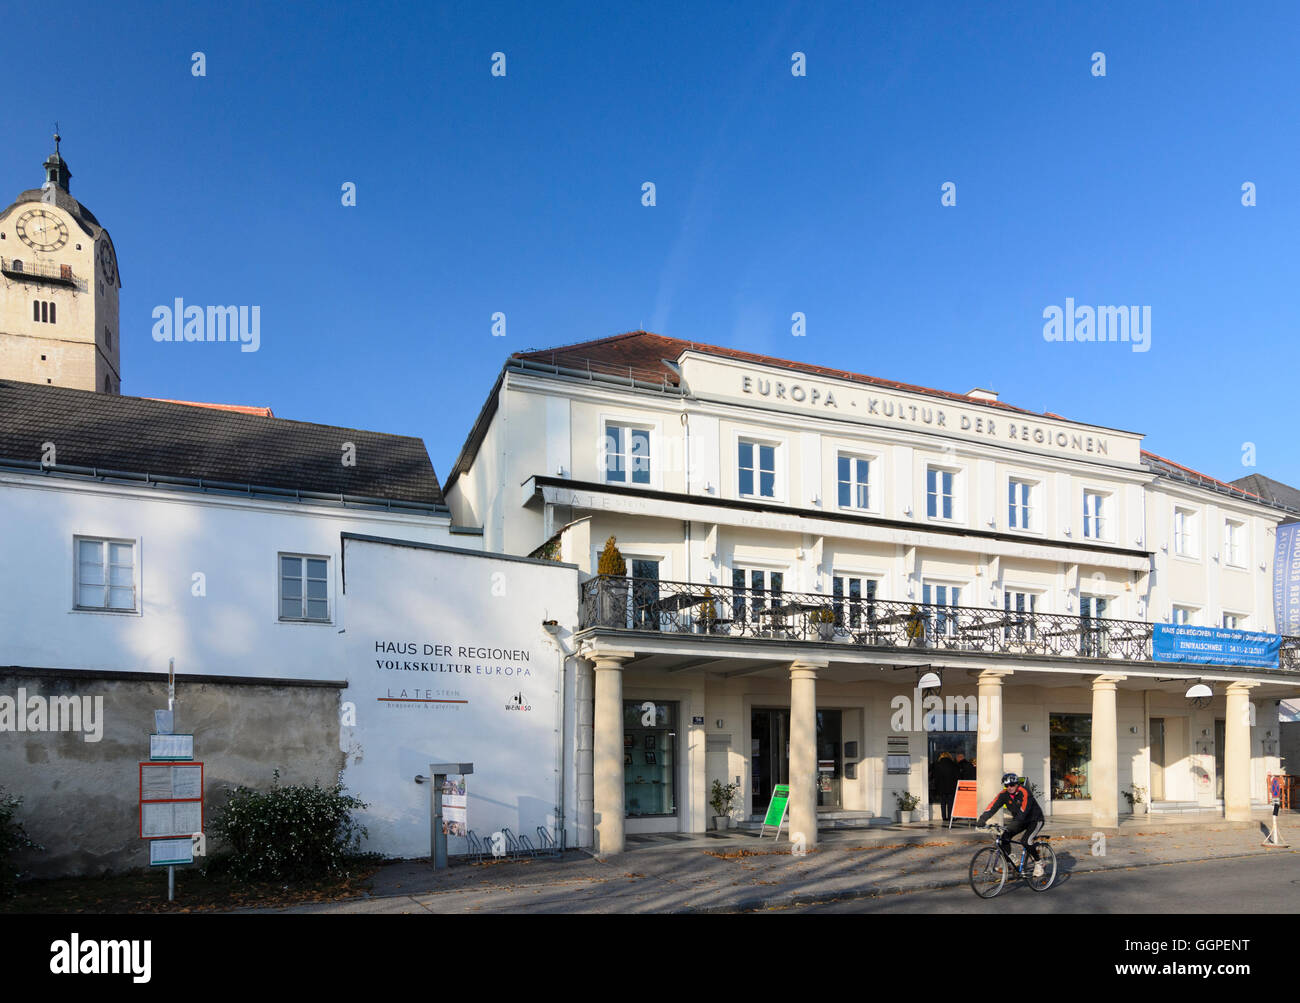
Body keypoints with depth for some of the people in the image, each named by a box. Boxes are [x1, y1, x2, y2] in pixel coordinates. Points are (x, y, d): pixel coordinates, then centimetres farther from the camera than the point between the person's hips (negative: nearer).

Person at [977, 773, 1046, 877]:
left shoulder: (1024, 792, -27)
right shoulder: (1004, 794, -11)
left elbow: (1023, 811, -37)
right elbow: (993, 806, -21)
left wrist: (1013, 825, -48)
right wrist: (982, 819, -35)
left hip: (1034, 819, -6)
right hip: (1020, 821, 6)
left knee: (1026, 841, -26)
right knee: (1004, 837, -14)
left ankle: (1038, 863, -2)